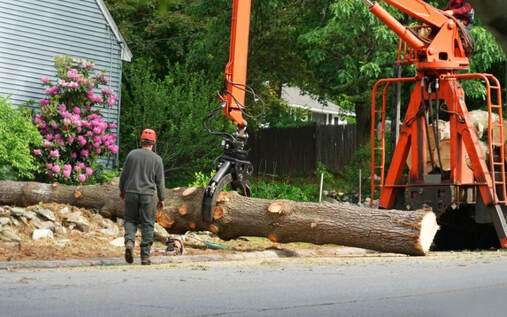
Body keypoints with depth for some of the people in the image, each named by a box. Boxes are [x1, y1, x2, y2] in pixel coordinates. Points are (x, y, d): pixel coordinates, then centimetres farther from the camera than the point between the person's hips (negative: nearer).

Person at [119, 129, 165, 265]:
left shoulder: (132, 154, 0)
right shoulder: (157, 159, -3)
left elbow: (124, 174, 5)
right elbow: (160, 181, 0)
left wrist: (122, 190, 20)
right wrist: (161, 199, 10)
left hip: (131, 193, 1)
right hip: (148, 195, -1)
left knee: (130, 220, 14)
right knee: (147, 225, 5)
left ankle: (129, 242, -13)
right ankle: (145, 256, 4)